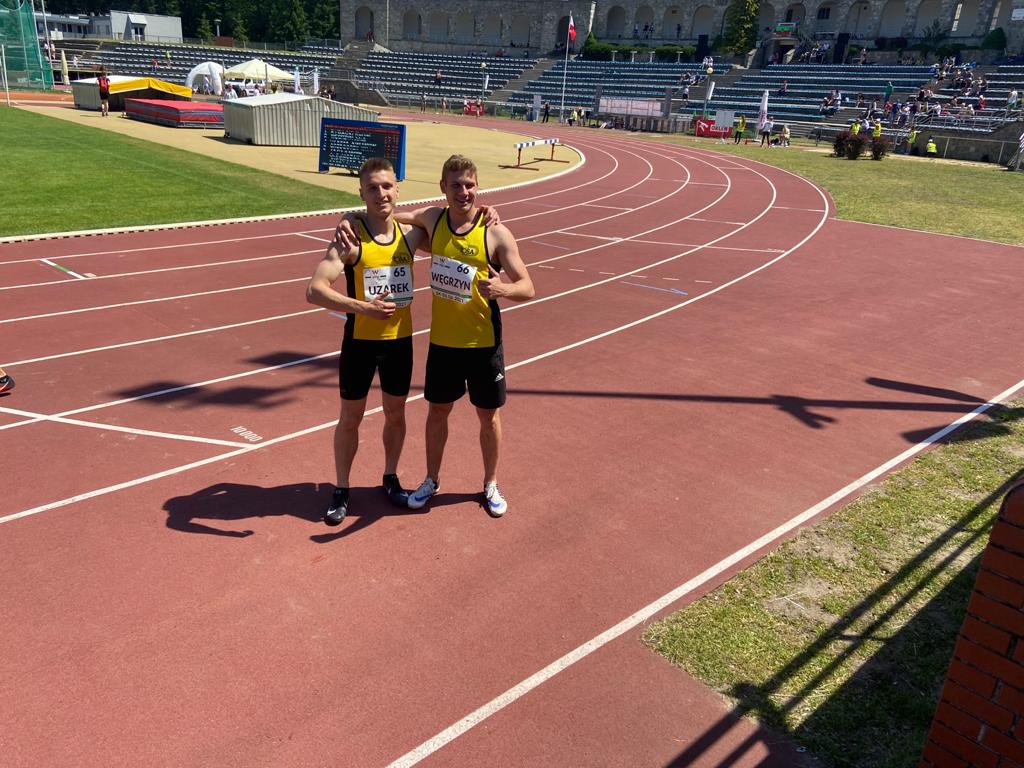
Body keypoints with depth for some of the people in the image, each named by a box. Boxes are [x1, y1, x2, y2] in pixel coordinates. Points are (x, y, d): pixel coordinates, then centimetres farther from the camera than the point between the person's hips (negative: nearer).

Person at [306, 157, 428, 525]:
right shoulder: (351, 236, -16)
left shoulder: (410, 234, -2)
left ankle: (390, 478, 39)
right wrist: (362, 307, -37)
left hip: (400, 341, 4)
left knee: (395, 414, 17)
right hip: (360, 341, -4)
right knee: (350, 418, 11)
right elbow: (315, 290, -25)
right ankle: (341, 490, 29)